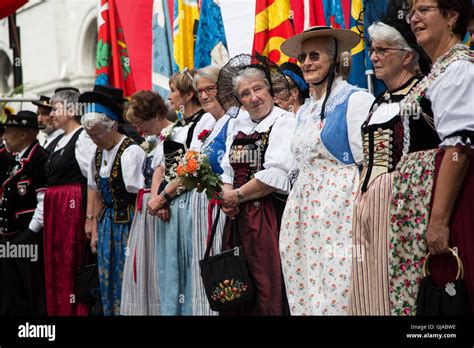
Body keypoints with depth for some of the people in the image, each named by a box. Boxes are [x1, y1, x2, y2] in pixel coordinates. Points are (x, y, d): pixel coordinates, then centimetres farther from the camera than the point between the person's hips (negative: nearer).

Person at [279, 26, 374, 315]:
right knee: (305, 295, 5)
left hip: (340, 211, -8)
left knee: (338, 294, -10)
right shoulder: (305, 111, 18)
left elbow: (368, 164, -11)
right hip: (304, 212, 8)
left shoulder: (356, 101, -6)